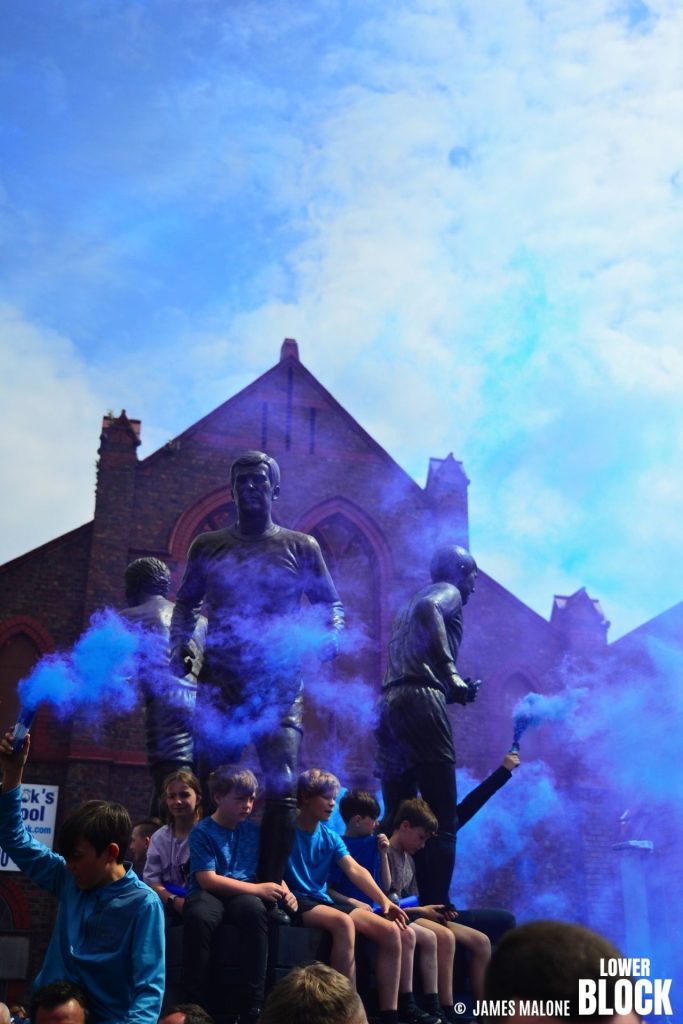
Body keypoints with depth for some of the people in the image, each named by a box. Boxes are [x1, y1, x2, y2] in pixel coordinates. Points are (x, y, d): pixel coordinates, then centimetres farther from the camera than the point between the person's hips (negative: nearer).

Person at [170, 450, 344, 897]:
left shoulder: (300, 546, 9)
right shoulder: (207, 546, 14)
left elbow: (330, 604, 13)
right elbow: (186, 603, 18)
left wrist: (330, 636, -8)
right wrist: (181, 645, -1)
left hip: (279, 684, -2)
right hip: (220, 683, 2)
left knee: (283, 789, -13)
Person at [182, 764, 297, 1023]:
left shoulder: (253, 831, 11)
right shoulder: (202, 832, -4)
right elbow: (207, 879, -14)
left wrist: (284, 891, -6)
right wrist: (257, 889, -17)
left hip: (243, 895, 3)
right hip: (209, 894, -3)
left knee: (256, 911, -35)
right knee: (199, 917, -40)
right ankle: (196, 1003, -24)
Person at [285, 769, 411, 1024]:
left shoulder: (330, 836, 11)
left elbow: (355, 870, -1)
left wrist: (384, 901, -14)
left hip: (325, 900, 7)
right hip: (298, 902, -7)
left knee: (391, 931, -11)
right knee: (344, 922, -37)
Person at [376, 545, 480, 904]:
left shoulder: (414, 602, 32)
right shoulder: (448, 592, 6)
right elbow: (427, 609, -19)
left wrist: (456, 690, 33)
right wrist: (450, 671, -23)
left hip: (389, 704, 9)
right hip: (420, 702, -8)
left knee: (397, 821, 10)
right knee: (442, 822, -8)